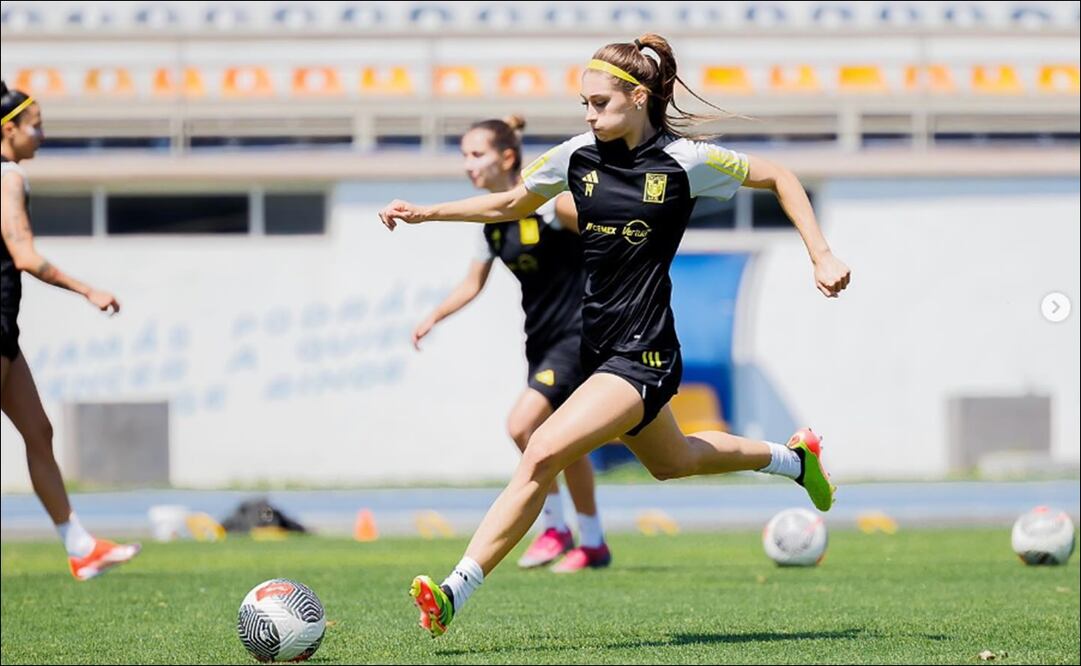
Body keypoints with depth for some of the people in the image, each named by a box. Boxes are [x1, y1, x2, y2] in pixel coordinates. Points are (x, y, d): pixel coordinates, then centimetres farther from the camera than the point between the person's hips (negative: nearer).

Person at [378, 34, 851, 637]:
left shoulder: (684, 161, -11)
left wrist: (822, 256, -5)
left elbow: (779, 178, 1)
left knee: (543, 455, -22)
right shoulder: (578, 156, 3)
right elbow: (511, 204, 18)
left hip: (642, 354, -7)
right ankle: (794, 458, 53)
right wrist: (425, 213, 9)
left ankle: (455, 592, -21)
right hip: (599, 347, 7)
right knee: (673, 461, 27)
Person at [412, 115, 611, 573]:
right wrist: (433, 318, 4)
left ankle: (555, 526, -4)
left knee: (521, 424, -18)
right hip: (541, 339, 8)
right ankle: (592, 543, 23)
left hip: (579, 333, -8)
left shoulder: (548, 201, -17)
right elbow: (473, 284, 16)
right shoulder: (493, 220, 7)